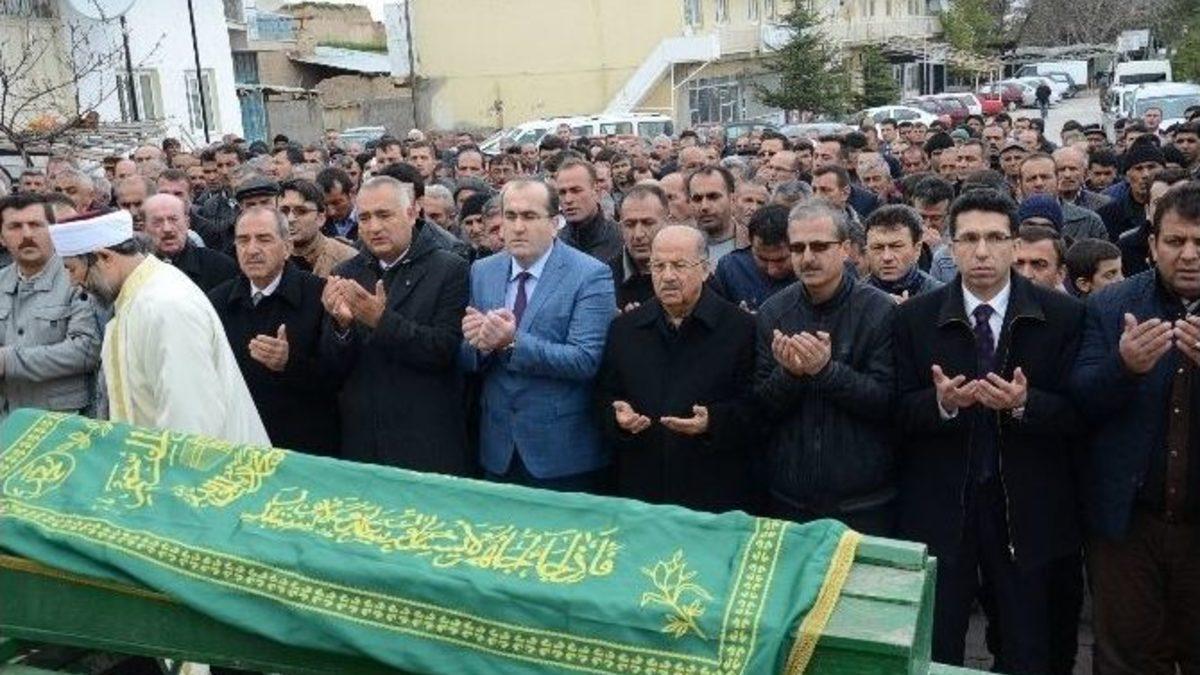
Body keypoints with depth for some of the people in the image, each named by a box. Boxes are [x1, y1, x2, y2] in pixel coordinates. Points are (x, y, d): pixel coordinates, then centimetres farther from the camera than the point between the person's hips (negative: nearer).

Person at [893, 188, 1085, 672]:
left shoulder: (1062, 316, -3)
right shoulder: (914, 318, -1)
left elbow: (1079, 413, -5)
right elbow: (899, 414, -3)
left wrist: (1023, 404, -24)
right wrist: (942, 402, -22)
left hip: (1027, 509, 0)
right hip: (938, 505, 0)